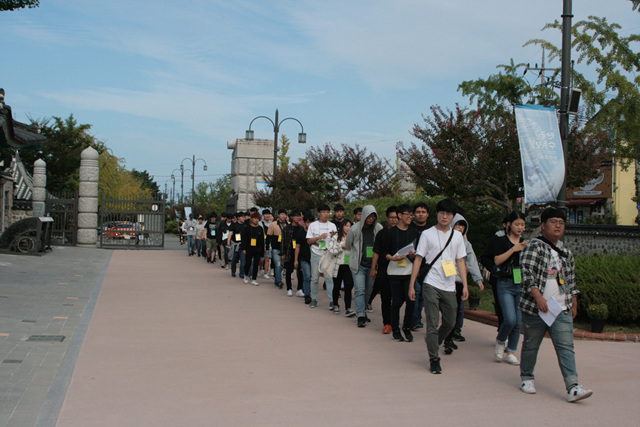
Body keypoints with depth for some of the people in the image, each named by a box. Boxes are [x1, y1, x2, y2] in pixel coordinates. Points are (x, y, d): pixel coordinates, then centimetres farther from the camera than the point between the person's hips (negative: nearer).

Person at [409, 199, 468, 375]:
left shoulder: (457, 236, 10)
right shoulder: (427, 234, 1)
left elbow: (460, 261, 12)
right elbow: (418, 259, 1)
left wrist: (465, 285, 4)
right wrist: (412, 285, -2)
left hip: (449, 287, 4)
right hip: (431, 285, -4)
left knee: (450, 323, 11)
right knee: (432, 323, -6)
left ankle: (432, 342, 36)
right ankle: (434, 359, 3)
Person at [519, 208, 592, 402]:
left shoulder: (565, 252, 15)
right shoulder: (534, 247, -5)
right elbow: (527, 274, -15)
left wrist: (574, 303, 22)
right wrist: (538, 297, -23)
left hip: (562, 310, 4)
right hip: (535, 308, -4)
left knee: (566, 347, -6)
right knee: (531, 345, 8)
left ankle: (573, 387, -12)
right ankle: (526, 378, 27)